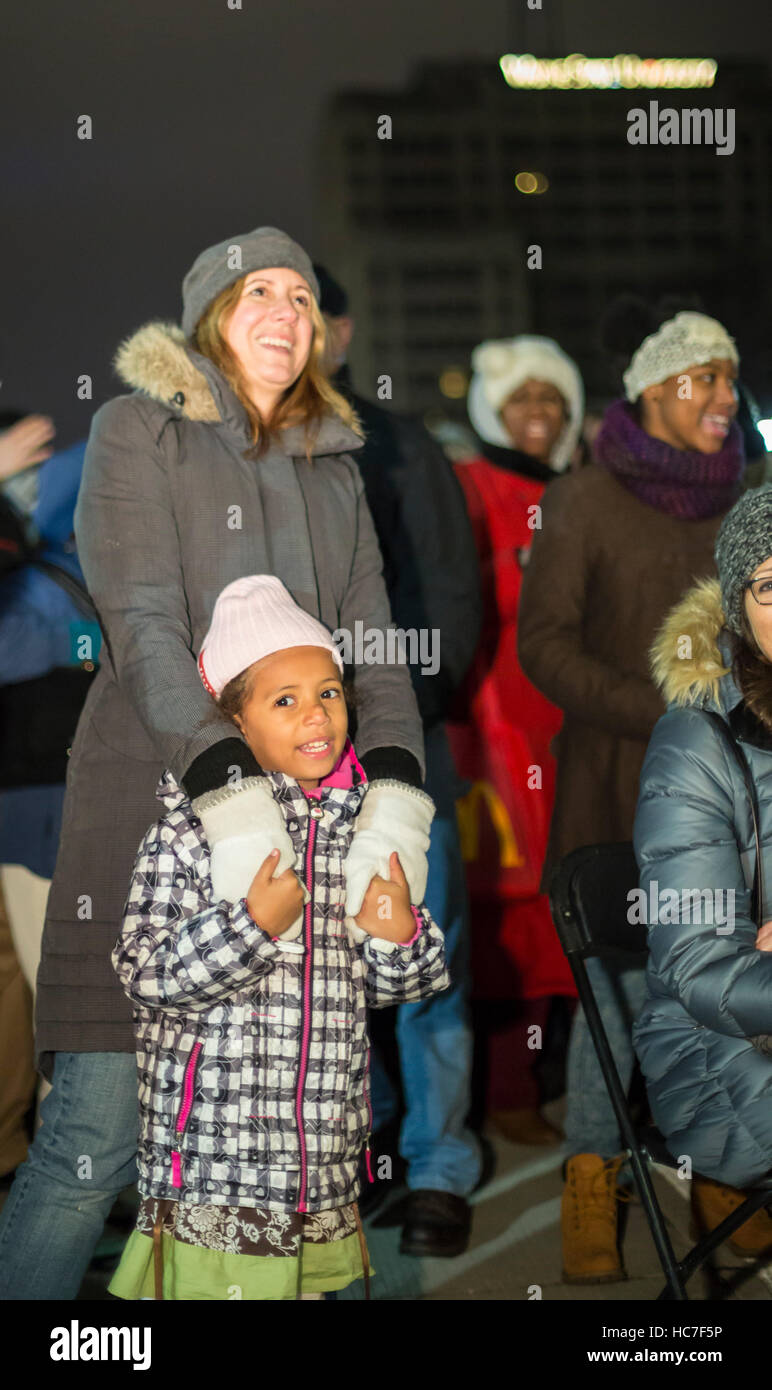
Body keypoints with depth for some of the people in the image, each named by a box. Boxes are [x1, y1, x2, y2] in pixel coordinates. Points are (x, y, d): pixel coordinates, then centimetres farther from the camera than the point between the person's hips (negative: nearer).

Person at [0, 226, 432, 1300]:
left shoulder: (333, 467, 20)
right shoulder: (139, 430, 4)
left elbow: (373, 641, 9)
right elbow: (143, 620, -10)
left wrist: (397, 801, -10)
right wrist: (230, 796, -23)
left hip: (298, 809, 5)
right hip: (152, 801, -5)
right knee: (99, 1133, -8)